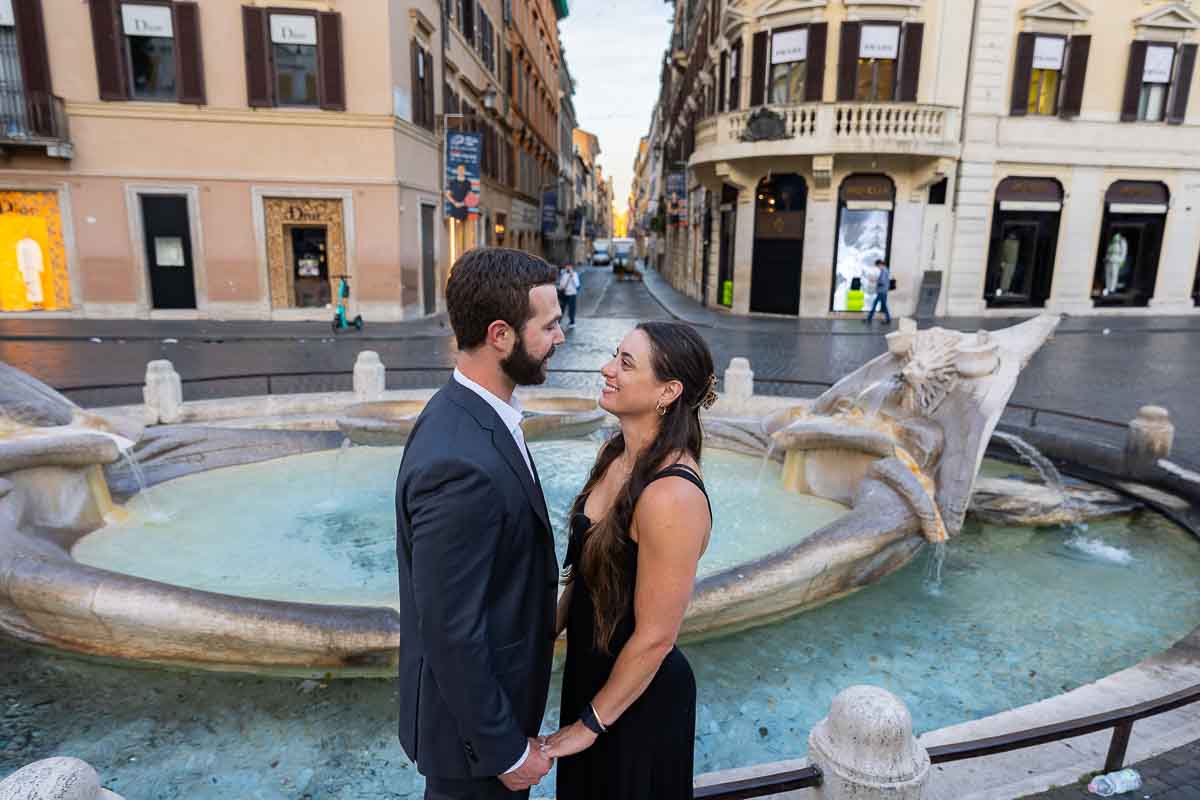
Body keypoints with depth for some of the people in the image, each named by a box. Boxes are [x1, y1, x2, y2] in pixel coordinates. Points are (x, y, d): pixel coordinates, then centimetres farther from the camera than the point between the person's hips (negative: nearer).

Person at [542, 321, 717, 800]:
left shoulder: (672, 496, -31)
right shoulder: (618, 455, -6)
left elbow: (654, 637, -24)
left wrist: (590, 723, -12)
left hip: (637, 698, -7)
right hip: (590, 668, 7)